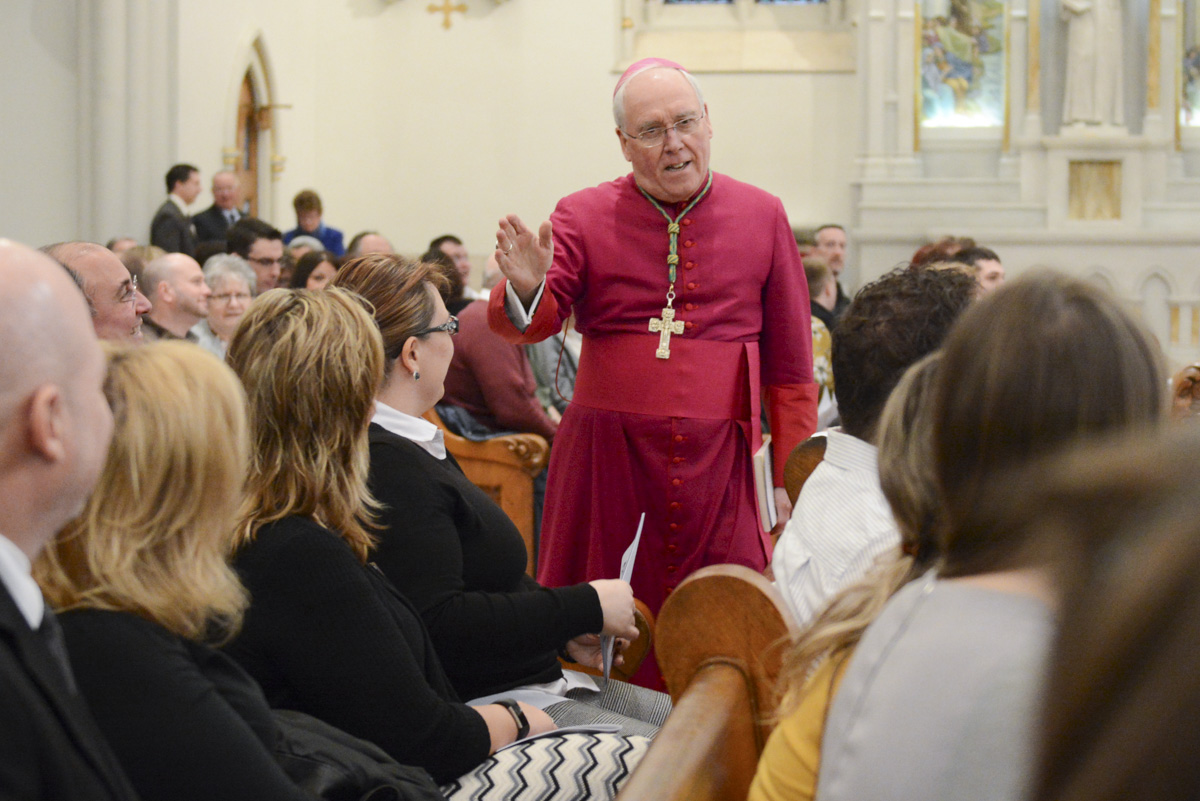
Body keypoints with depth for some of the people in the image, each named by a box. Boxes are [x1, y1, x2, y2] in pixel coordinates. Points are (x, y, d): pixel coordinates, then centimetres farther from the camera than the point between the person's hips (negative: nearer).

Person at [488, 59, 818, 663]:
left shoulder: (762, 217, 7)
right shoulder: (582, 217, 5)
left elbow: (791, 364, 9)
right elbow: (530, 324, -5)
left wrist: (792, 479, 6)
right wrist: (525, 290, -28)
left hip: (718, 465, 0)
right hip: (606, 465, 0)